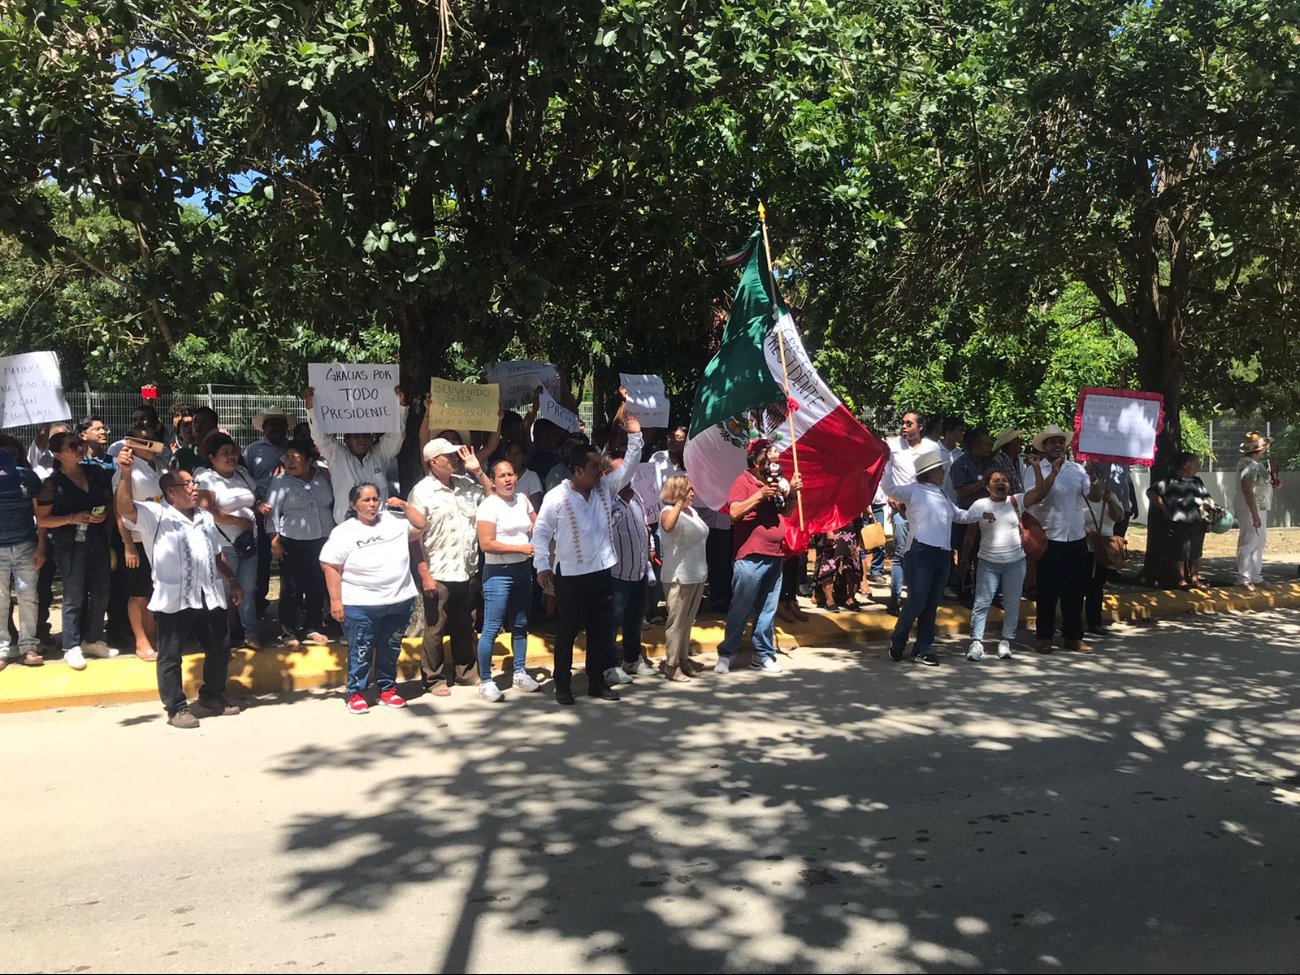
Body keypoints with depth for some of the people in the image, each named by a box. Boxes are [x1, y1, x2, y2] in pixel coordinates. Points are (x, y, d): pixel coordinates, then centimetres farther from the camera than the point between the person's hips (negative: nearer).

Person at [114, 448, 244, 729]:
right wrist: (125, 473, -36)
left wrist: (232, 581, 20)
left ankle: (213, 697, 33)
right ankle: (176, 708, 13)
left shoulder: (205, 517, 17)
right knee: (171, 656, 2)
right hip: (174, 599, -6)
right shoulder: (156, 515, -4)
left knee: (220, 648, 15)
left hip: (209, 597, 6)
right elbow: (124, 507, -22)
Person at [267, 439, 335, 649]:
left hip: (322, 541, 4)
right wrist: (275, 541, -9)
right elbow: (273, 512, -4)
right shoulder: (281, 481, -4)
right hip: (292, 544, -3)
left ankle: (313, 628, 23)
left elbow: (333, 505, 14)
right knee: (292, 589, 0)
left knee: (318, 587, 9)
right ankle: (289, 634, 9)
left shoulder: (322, 478, 5)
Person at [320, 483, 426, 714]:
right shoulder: (344, 532, -6)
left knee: (391, 649, 14)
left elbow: (421, 525, 17)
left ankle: (388, 689, 27)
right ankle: (355, 694, 16)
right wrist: (336, 601, -12)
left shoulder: (394, 521, 7)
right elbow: (330, 566, -8)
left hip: (399, 601, 4)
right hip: (360, 606, -4)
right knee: (360, 651, 3)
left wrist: (404, 505, 5)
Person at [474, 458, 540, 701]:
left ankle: (519, 674, 26)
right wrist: (521, 547, -19)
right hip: (498, 573, -7)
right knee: (491, 629, -5)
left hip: (523, 570, 7)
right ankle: (485, 682, 4)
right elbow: (486, 544, -19)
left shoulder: (522, 499, 8)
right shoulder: (488, 505, -12)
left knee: (520, 625, 14)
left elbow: (537, 524, 23)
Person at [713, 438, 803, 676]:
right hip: (750, 559, -7)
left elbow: (787, 511, 22)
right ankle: (725, 654, 8)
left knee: (767, 611, 12)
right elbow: (734, 512, -19)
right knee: (740, 610, -2)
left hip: (775, 557, 7)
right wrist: (760, 495, -23)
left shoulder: (775, 482, 14)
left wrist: (792, 493, 4)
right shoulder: (744, 482, -7)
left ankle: (763, 655, 20)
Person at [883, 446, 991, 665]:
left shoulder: (942, 495, 20)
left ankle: (922, 649, 15)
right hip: (921, 552, -7)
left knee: (931, 605, 8)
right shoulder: (914, 491, -2)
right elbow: (890, 489, -15)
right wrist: (888, 463, -16)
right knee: (916, 602, -10)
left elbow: (958, 515, 35)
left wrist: (980, 516, 30)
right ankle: (897, 642, 10)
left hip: (943, 556, 7)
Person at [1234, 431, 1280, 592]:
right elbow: (1247, 490, -25)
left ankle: (1256, 577, 26)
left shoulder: (1257, 463, 12)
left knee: (1259, 542, 17)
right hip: (1250, 508, -11)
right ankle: (1244, 579, 2)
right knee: (1248, 543, -5)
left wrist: (1274, 483, 3)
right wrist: (1255, 514, -27)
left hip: (1259, 507, 11)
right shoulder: (1249, 464, -20)